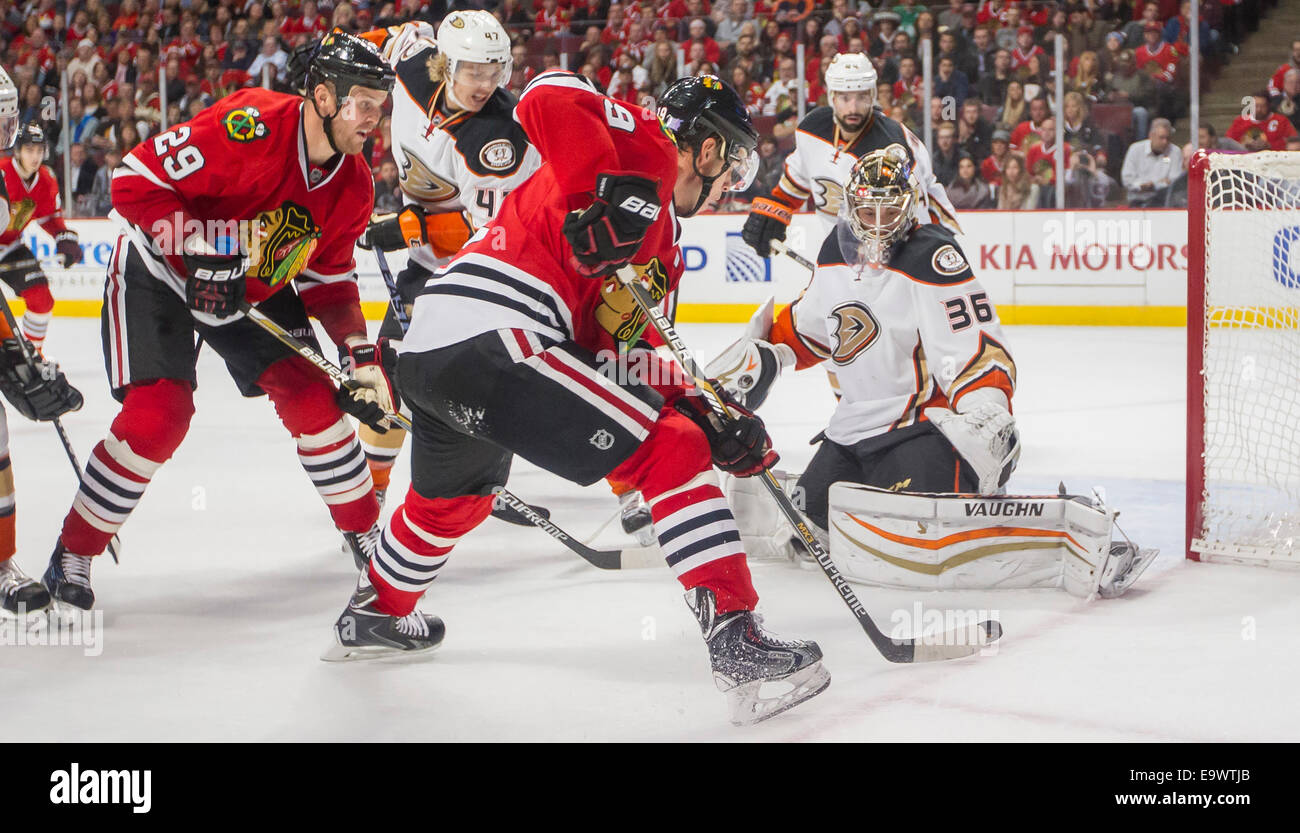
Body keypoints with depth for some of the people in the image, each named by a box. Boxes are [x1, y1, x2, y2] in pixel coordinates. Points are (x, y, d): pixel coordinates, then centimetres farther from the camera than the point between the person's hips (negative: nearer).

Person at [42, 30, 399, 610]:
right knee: (157, 415, -18)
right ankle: (72, 556, -4)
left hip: (255, 289, 7)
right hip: (157, 272, -6)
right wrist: (199, 246, -34)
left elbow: (329, 276, 4)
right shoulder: (251, 126, -32)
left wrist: (360, 357, -8)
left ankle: (366, 532, 16)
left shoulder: (353, 185, -8)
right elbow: (136, 180, -30)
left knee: (313, 397, -3)